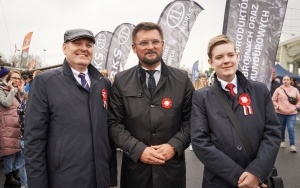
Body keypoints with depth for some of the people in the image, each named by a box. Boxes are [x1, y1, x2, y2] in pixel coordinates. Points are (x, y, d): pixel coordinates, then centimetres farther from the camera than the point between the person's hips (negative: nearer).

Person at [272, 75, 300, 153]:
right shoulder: (278, 89, 0)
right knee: (282, 128, 13)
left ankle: (292, 145, -4)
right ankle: (282, 141, 31)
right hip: (280, 113, 0)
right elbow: (273, 100, 1)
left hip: (292, 113, 0)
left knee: (291, 129, -8)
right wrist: (277, 107, -11)